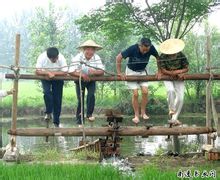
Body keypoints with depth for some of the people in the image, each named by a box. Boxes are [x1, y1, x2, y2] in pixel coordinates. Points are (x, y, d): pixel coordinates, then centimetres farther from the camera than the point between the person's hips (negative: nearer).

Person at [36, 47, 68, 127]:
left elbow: (65, 72, -29)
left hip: (58, 78, 0)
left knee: (57, 99, 0)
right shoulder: (42, 57, -28)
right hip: (46, 78, 0)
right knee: (47, 92, -27)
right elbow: (37, 71, -30)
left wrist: (53, 73, -33)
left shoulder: (61, 58, -28)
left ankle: (56, 122, 13)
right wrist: (48, 73, -41)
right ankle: (48, 113, -7)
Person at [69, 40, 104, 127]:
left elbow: (101, 71, -22)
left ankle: (89, 114, -5)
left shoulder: (97, 58, -17)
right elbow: (71, 71, -31)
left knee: (91, 95, -24)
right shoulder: (78, 57, -24)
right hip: (80, 81, -1)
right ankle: (80, 122, 12)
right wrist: (82, 74, -43)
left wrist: (94, 72, -43)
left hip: (91, 81, 1)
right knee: (80, 100, -1)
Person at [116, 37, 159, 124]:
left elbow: (158, 58, -5)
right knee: (135, 94, -11)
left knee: (145, 92, -11)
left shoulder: (151, 48, -22)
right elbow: (118, 58, -25)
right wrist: (119, 72, -21)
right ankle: (136, 115, 3)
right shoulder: (132, 49, -31)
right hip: (131, 71, -3)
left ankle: (143, 112, 7)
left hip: (142, 71, 3)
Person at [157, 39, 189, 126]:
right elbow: (163, 70, -16)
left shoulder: (181, 55, -17)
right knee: (171, 90, -32)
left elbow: (186, 69, -9)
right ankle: (172, 110, -9)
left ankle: (174, 118, 1)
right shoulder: (162, 57, -19)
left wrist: (178, 72, -26)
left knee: (180, 98, -11)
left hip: (179, 78, 1)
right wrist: (172, 73, -31)